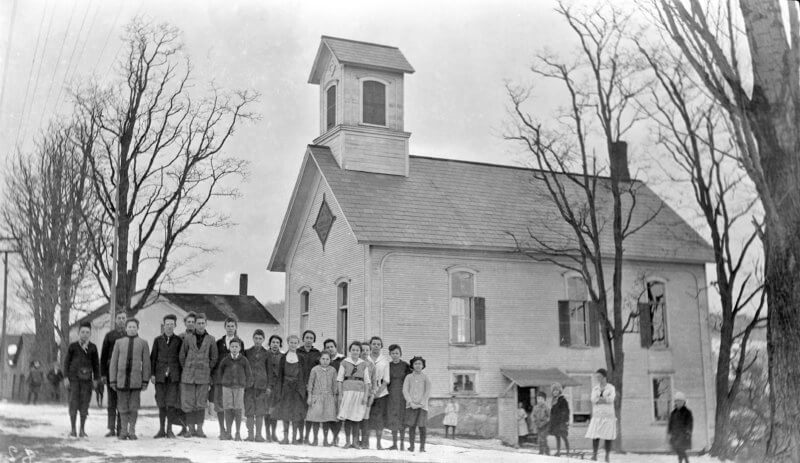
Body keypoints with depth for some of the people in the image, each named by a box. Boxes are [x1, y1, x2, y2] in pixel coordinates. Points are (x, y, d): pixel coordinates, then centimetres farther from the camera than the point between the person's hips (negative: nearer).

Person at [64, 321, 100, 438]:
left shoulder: (92, 347, 6)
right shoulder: (73, 346, 3)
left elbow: (96, 364, 10)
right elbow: (67, 362, 5)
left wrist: (96, 379, 6)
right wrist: (66, 377, -2)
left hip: (87, 379, 1)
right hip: (74, 378, -1)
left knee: (84, 404, 1)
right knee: (73, 403, -2)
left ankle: (82, 430, 10)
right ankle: (73, 430, 6)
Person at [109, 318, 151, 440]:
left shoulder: (143, 343, 7)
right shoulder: (119, 342, 11)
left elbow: (146, 363, 5)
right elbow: (113, 362, 9)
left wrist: (145, 381, -1)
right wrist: (112, 380, 3)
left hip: (136, 380, -1)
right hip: (121, 379, 1)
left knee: (134, 407, -1)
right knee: (123, 407, 4)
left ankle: (132, 431, 9)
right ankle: (124, 431, 14)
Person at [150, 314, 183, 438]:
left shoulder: (179, 340, 7)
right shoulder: (157, 340, 10)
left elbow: (182, 357, 7)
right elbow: (153, 358, 9)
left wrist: (182, 374, 1)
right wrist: (152, 374, 1)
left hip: (174, 375, -1)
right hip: (160, 375, 1)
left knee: (172, 402, -6)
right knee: (161, 403, 3)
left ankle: (169, 429, 1)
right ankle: (161, 429, 10)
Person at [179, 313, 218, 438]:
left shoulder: (211, 339, 2)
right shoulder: (188, 337, 2)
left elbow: (214, 358, 10)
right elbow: (182, 356, 9)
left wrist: (207, 371, 8)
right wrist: (186, 370, 9)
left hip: (203, 376, 0)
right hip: (188, 375, 0)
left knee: (201, 403, 1)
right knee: (188, 402, 0)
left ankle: (199, 429, 7)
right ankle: (190, 428, 7)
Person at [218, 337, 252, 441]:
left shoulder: (244, 360, 1)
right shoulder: (225, 360, 3)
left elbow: (249, 375, 7)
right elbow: (220, 373, 15)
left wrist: (248, 386, 4)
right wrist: (221, 386, 14)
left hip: (239, 387, -1)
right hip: (227, 387, 1)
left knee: (238, 410, -3)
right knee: (228, 410, 1)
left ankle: (238, 433, 5)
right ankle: (228, 433, 8)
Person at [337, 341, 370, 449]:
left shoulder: (363, 364, 10)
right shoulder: (344, 362, 4)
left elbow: (367, 381, 8)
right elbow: (339, 379, 3)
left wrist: (366, 395, 0)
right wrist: (340, 394, -4)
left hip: (360, 391, 1)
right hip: (347, 391, -1)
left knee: (356, 418, 1)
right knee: (347, 417, -3)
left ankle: (355, 441, 8)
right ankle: (347, 441, 5)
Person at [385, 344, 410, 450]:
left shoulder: (406, 366, -2)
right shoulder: (388, 365, 6)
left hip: (402, 393, -3)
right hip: (391, 394, 3)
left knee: (402, 418, -3)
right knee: (393, 418, 3)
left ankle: (402, 443, 5)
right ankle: (394, 443, 9)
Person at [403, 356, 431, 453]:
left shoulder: (425, 377, 6)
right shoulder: (408, 377, 8)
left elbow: (427, 392, 1)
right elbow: (405, 391, 1)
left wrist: (422, 404, -10)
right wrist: (411, 403, -11)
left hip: (422, 405, -1)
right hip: (411, 406, 1)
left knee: (422, 426, -4)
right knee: (411, 425, -2)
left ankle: (422, 447, 3)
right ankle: (411, 446, 3)